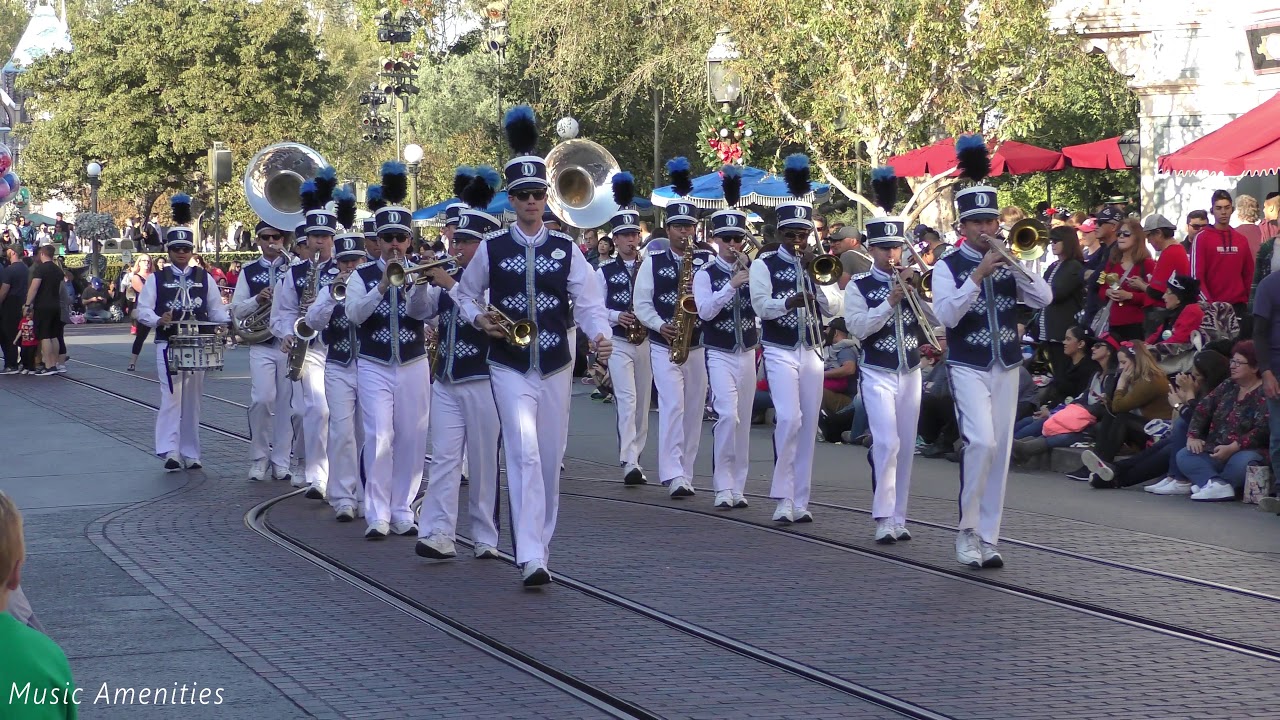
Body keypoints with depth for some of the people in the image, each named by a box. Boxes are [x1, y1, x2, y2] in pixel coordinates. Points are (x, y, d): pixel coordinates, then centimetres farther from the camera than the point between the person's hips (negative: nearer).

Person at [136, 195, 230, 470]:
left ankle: (190, 453, 15)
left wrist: (229, 321, -14)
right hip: (168, 345, -3)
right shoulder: (156, 279, 4)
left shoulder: (204, 279, 10)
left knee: (192, 400, 8)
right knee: (171, 397, -13)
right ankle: (170, 451, -18)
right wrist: (159, 320, -24)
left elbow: (216, 309, 7)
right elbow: (143, 310, -3)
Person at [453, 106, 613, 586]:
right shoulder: (491, 249, 1)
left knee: (550, 461, 10)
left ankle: (541, 543, 27)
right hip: (509, 370, -2)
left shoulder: (567, 250, 2)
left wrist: (602, 337, -23)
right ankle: (530, 559, -21)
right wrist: (478, 319, -6)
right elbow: (465, 294, 15)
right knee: (525, 456, -16)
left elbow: (589, 303, -3)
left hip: (555, 370, 2)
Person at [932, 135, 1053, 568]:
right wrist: (978, 275, -23)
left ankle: (988, 539, 12)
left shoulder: (1008, 264, 9)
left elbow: (1044, 298, -3)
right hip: (968, 367, -5)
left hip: (1007, 366, 5)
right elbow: (946, 314, -18)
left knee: (1000, 453, 5)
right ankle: (968, 529, -8)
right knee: (981, 441, -21)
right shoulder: (948, 267, -3)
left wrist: (1013, 266, -14)